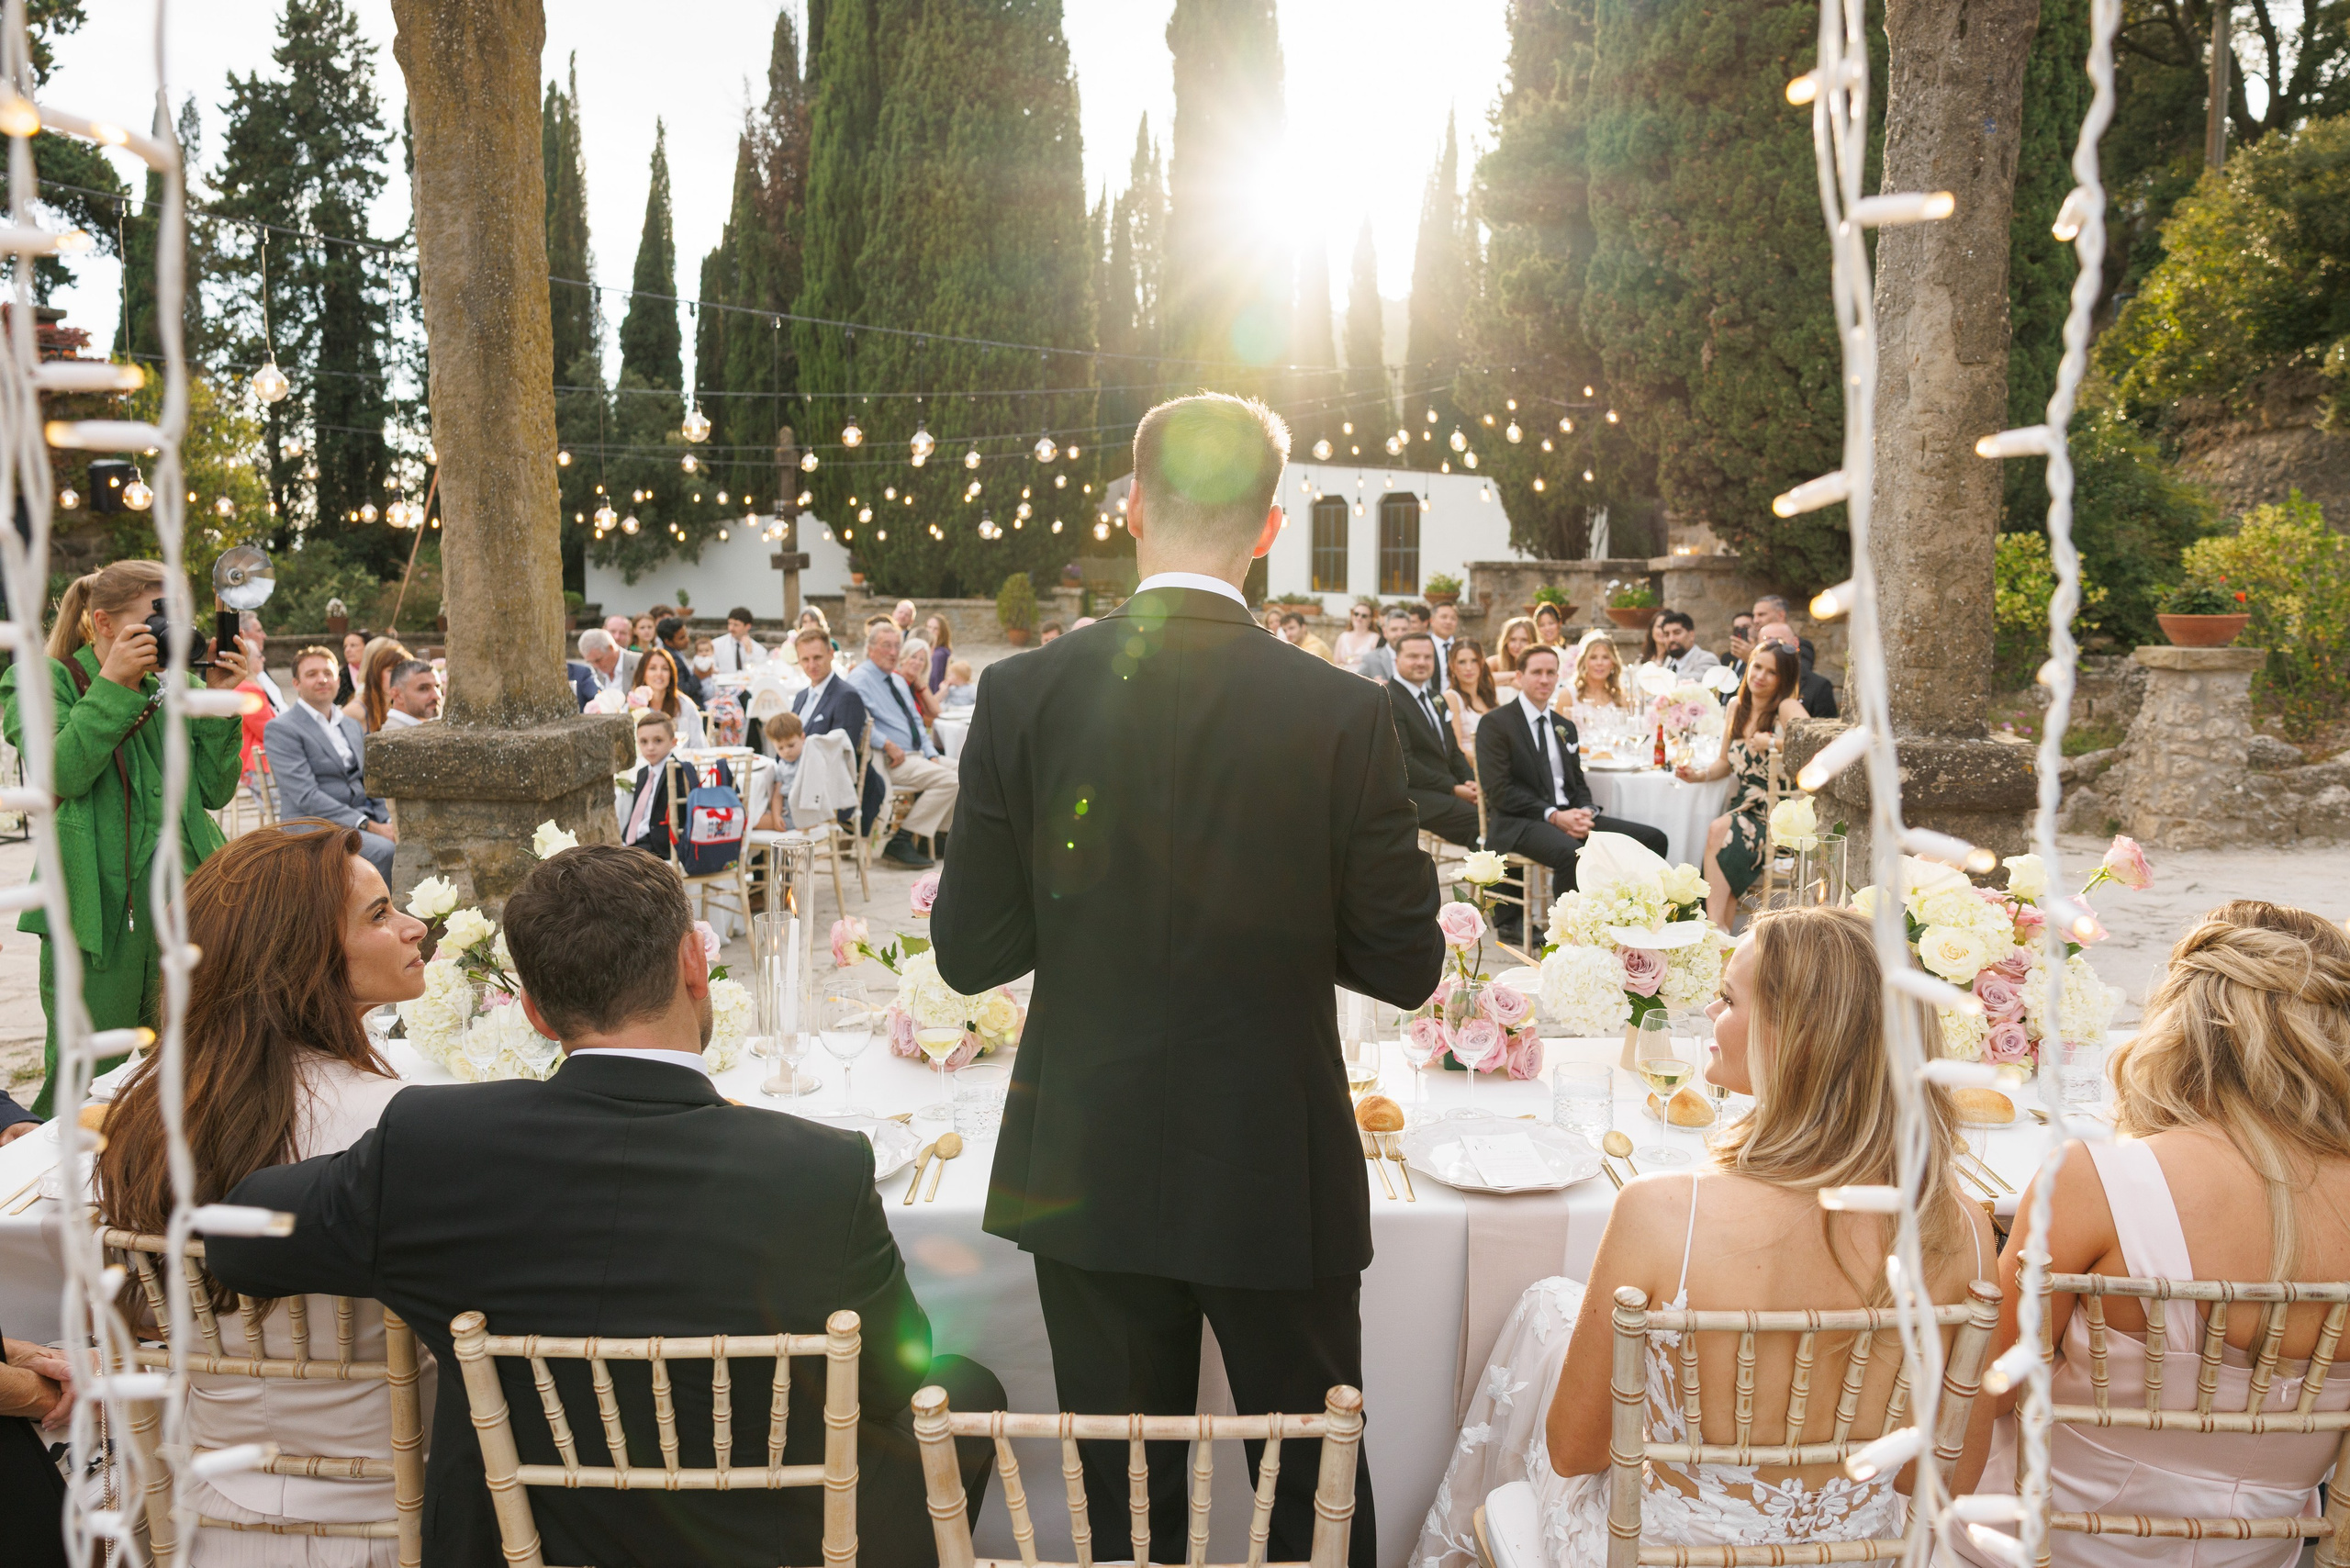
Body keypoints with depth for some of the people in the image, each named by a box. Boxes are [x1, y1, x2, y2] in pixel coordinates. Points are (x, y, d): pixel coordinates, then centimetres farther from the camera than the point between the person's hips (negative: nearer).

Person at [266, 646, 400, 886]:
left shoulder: (352, 725, 21)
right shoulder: (280, 729, -3)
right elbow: (306, 796, -13)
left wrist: (387, 823, 2)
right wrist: (367, 826, -20)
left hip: (365, 820, 7)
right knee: (386, 851, -33)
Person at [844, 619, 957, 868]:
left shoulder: (899, 681, 22)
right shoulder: (860, 678, -6)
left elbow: (916, 722, 23)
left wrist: (931, 755, 7)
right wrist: (888, 745, -23)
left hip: (916, 756, 9)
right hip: (888, 762, -9)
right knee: (947, 780, -25)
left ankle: (937, 836, 6)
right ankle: (900, 841, -21)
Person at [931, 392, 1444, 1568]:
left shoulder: (1021, 695, -10)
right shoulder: (1341, 713, -13)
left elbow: (968, 953, -5)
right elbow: (1403, 967, -7)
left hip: (1090, 1174, 2)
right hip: (1279, 1174, -1)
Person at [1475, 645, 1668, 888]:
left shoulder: (1565, 726, 22)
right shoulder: (1495, 723, -1)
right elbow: (1500, 790, -10)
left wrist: (1586, 812, -3)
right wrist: (1553, 816, -18)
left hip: (1568, 815, 7)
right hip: (1518, 822, -7)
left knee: (1653, 839, -9)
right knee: (1572, 852, -39)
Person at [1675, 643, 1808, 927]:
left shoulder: (1788, 708, -7)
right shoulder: (1737, 708, 14)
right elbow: (1726, 763, 23)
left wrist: (1772, 743, -22)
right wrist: (1700, 775, 5)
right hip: (1746, 806, 6)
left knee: (1719, 830, -29)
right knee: (1717, 831, -27)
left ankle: (1718, 932, -27)